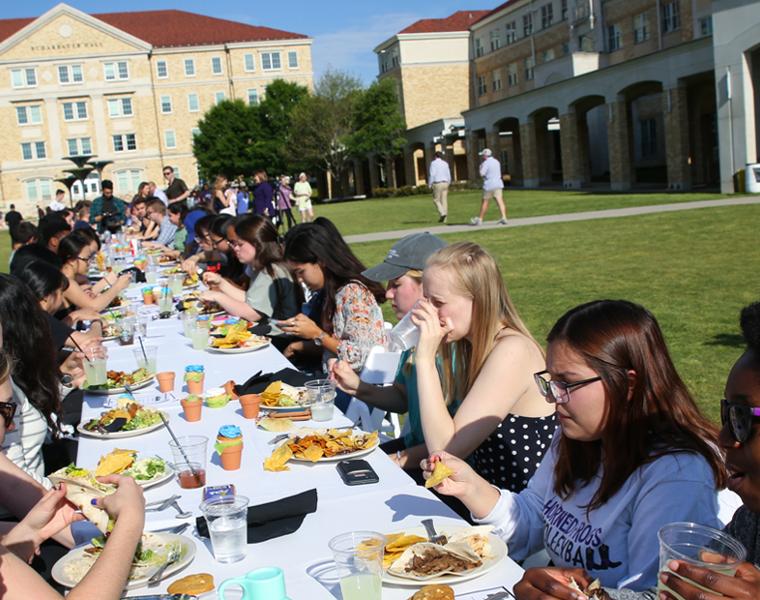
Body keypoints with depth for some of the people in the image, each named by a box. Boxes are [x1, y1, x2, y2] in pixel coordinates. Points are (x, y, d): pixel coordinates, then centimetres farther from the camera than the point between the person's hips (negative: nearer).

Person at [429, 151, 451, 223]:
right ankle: (443, 219, 3)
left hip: (437, 183, -5)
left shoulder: (433, 163, -5)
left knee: (436, 200, 6)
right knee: (444, 201, 5)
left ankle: (442, 213, -16)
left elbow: (432, 174, -12)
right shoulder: (445, 163, 10)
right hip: (445, 183, 5)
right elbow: (449, 175, 12)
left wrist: (430, 184, -5)